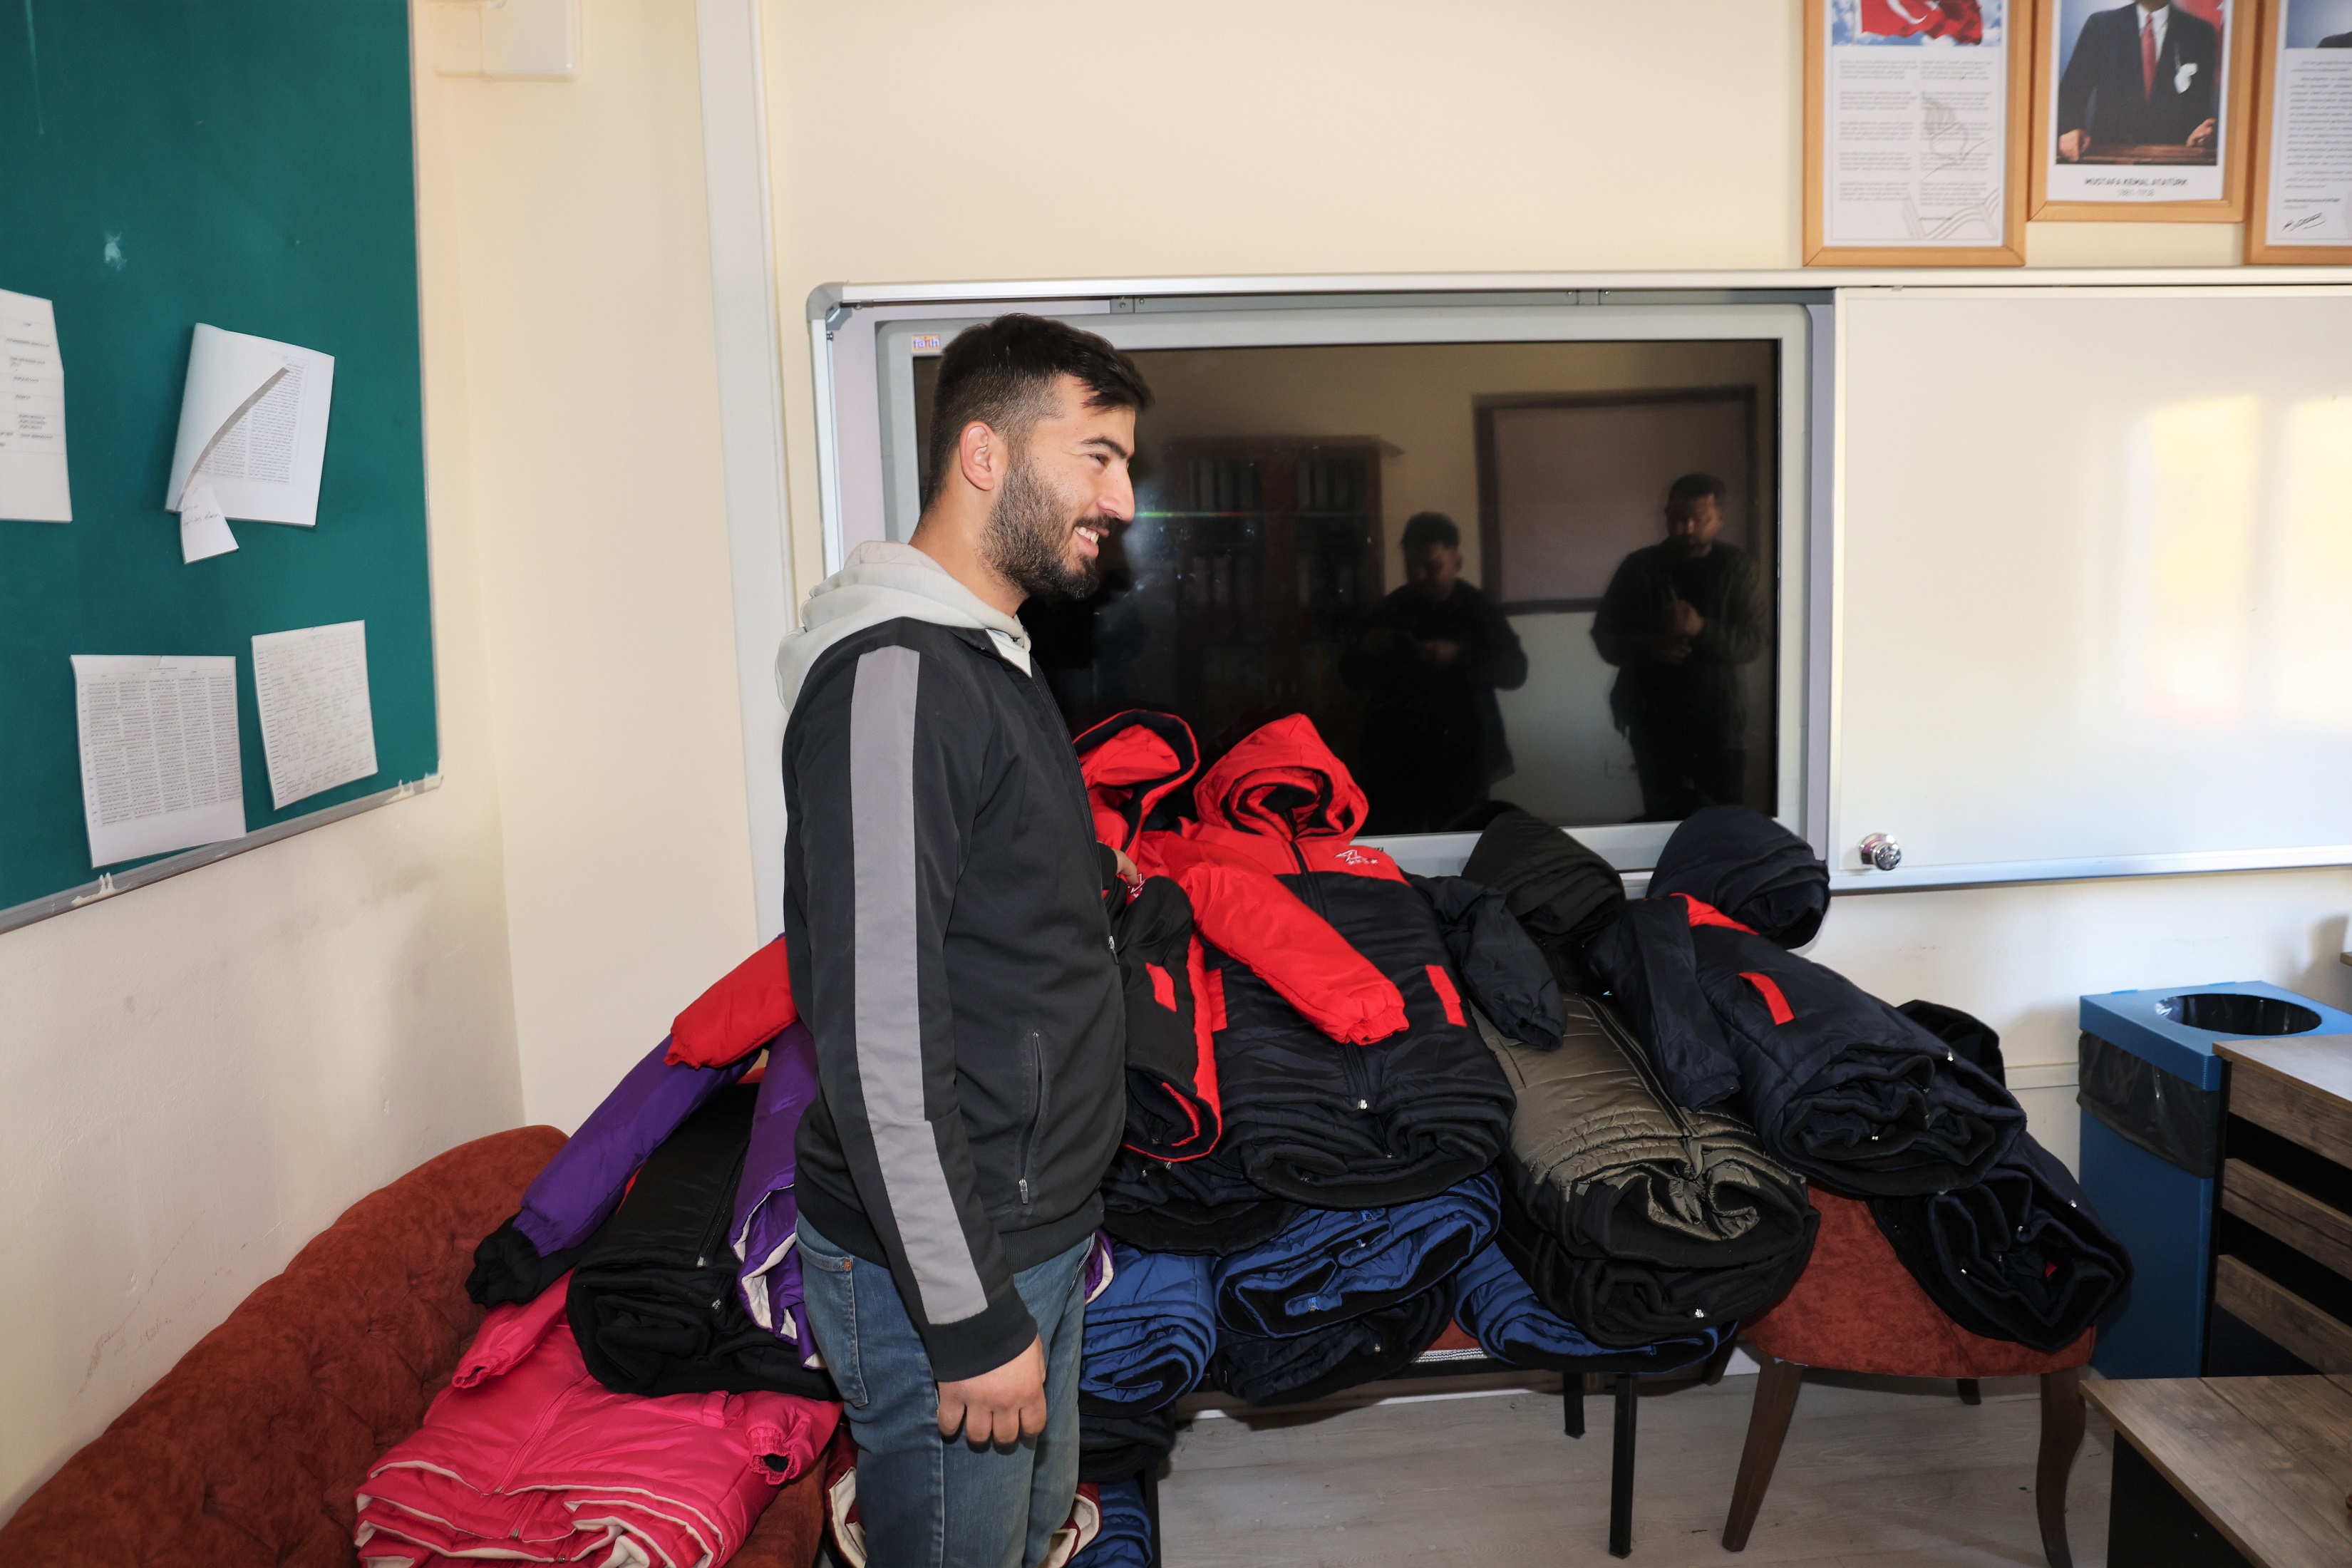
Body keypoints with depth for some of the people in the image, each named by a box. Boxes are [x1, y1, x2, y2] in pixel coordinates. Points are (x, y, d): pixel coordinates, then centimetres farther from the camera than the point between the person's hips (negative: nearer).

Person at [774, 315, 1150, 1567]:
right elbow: (877, 1036, -26)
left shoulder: (991, 658, 10)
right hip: (941, 1259, -9)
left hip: (1038, 1229, 9)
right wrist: (970, 1318, -22)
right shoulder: (891, 676, -23)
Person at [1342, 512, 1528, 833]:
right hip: (1396, 759, 2)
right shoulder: (1390, 610, 4)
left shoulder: (1479, 610, -1)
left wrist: (1460, 657, -27)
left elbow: (1515, 670, -10)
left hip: (1460, 759, -2)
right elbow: (1350, 673, 8)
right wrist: (1367, 651, -15)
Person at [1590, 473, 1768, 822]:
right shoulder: (1639, 568, 1)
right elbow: (1605, 637, 3)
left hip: (1720, 719, 1)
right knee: (1669, 819, -6)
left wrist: (1702, 630, -24)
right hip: (1656, 718, -1)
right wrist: (1648, 646, -18)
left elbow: (1753, 641, -5)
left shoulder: (1737, 568, 2)